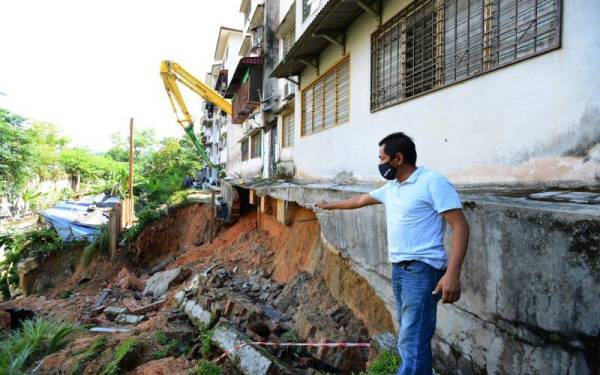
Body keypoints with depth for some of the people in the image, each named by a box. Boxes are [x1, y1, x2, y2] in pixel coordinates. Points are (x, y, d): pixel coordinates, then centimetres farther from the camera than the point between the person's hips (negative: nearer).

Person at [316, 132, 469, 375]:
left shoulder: (433, 182, -12)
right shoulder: (391, 188, 13)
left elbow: (460, 226, -16)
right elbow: (361, 200, 29)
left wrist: (452, 274, -24)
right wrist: (331, 205, 41)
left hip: (422, 270, -8)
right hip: (398, 269, 8)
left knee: (412, 342, -8)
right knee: (411, 335, 14)